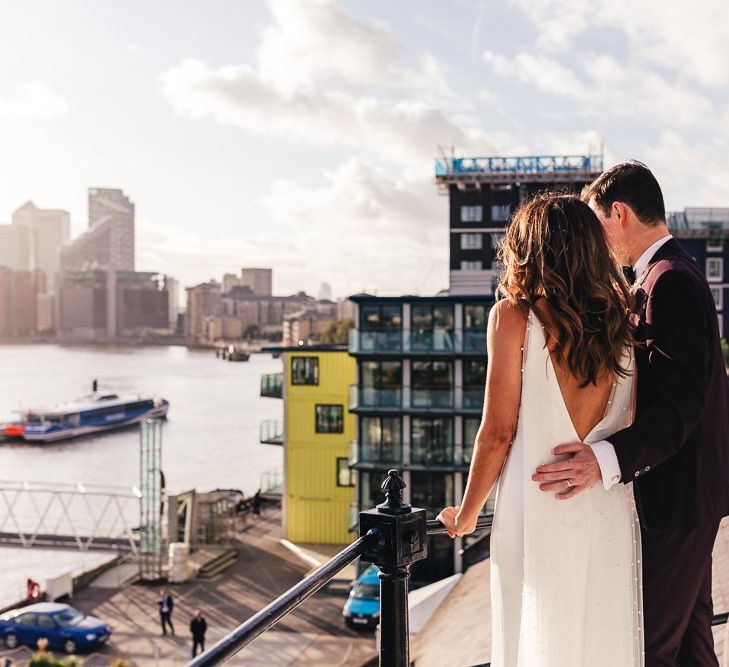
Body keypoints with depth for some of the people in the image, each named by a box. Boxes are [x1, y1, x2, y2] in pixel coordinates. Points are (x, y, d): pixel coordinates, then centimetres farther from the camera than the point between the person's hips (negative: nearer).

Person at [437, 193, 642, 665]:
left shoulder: (513, 316, -6)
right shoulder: (622, 320, 6)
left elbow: (499, 431, -7)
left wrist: (466, 515, 4)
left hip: (540, 516, -4)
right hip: (612, 516, 4)